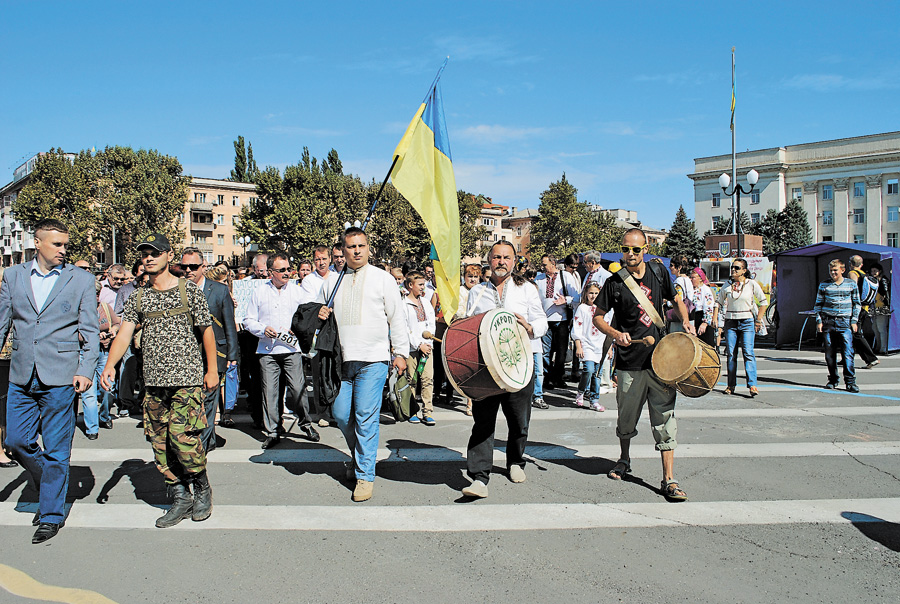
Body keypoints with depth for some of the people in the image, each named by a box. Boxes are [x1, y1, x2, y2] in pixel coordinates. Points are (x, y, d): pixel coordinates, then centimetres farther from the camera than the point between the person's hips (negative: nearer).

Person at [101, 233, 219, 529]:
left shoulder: (189, 290, 1)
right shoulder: (138, 298, 11)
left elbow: (207, 329, 5)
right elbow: (125, 332, -1)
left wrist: (212, 370, 3)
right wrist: (110, 365, -18)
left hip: (187, 377, -4)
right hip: (154, 381, 5)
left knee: (183, 438, -12)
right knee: (160, 444, 4)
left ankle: (202, 487, 12)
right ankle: (180, 498, 18)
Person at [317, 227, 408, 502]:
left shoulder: (383, 278, 5)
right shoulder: (332, 280, 13)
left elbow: (397, 318, 5)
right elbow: (320, 311, 23)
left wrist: (400, 352, 0)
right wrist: (319, 315, -1)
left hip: (373, 360, -4)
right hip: (341, 359, 4)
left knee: (366, 416, -7)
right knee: (341, 414, 6)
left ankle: (365, 476, 2)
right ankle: (359, 457, 33)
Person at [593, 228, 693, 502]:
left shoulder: (658, 272, 4)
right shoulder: (615, 282, -4)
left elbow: (676, 299, 19)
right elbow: (597, 317, 2)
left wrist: (685, 321, 2)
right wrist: (615, 334, -16)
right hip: (629, 363, -1)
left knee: (665, 419, -3)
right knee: (626, 418, 12)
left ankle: (669, 479, 1)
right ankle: (624, 460, 39)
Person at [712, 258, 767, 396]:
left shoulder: (752, 284, -1)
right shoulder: (727, 286, 6)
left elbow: (763, 302, 6)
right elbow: (718, 302, 17)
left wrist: (758, 320, -1)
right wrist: (715, 318, 5)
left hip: (747, 322, -3)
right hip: (730, 322, 3)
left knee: (748, 352, -13)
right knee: (731, 353, 2)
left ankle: (752, 384, -15)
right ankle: (731, 385, 9)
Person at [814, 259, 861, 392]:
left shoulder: (851, 285, 7)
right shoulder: (824, 285, 8)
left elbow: (857, 304, 11)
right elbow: (818, 304, 12)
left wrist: (854, 321, 3)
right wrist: (819, 321, 3)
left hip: (845, 323, -1)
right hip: (828, 323, 1)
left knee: (847, 353, -9)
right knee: (829, 353, 3)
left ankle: (850, 381, -5)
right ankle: (833, 380, 15)